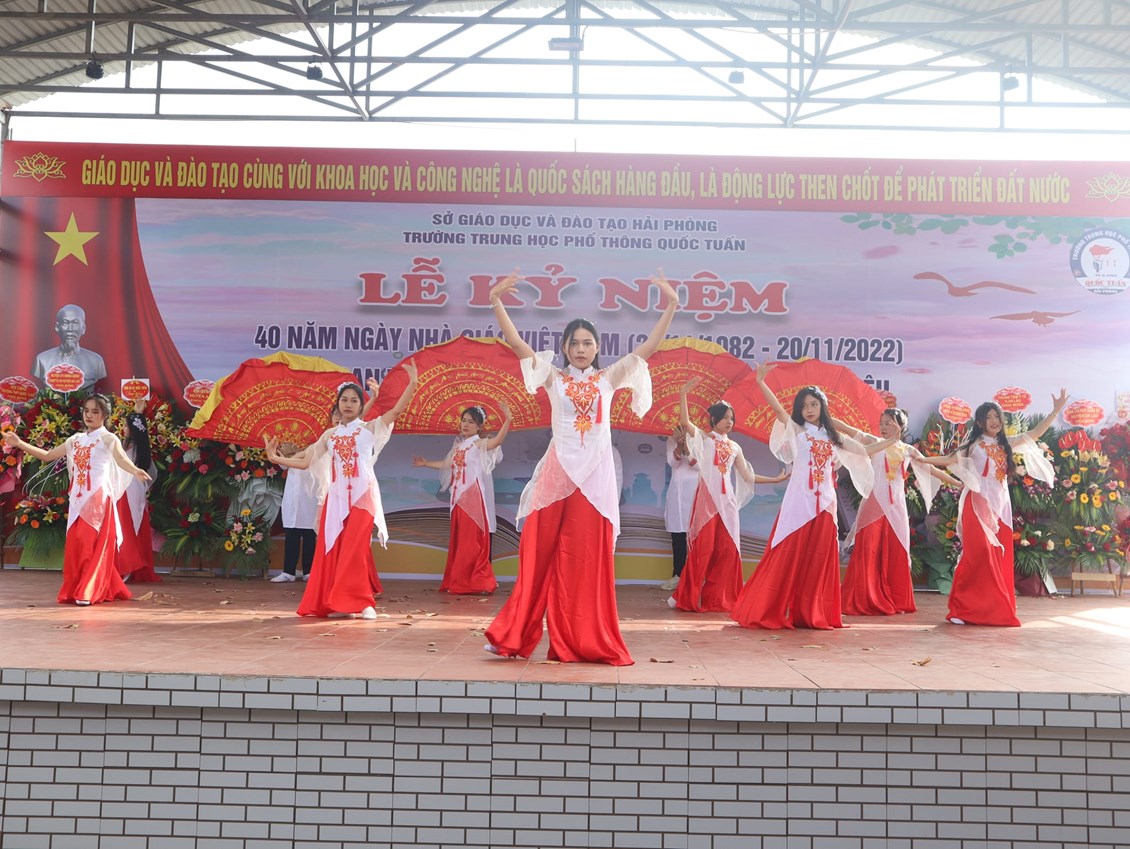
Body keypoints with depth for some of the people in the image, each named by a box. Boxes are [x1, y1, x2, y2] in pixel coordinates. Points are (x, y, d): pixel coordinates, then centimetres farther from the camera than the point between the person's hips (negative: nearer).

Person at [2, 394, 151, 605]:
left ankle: (89, 592, -4)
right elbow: (47, 455, 21)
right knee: (76, 545, 6)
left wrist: (135, 471, -46)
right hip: (78, 501, 6)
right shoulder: (75, 440, 15)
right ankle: (75, 590, 15)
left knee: (94, 546, -6)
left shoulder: (107, 438, -5)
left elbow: (121, 459, -25)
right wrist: (19, 443, 14)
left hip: (98, 499, -6)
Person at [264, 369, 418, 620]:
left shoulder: (370, 428, 5)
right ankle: (336, 603, 10)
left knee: (354, 548, -10)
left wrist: (412, 384, -20)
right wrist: (275, 458, 6)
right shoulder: (329, 435, 14)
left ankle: (360, 602, -3)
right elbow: (304, 462, 14)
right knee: (332, 548, 2)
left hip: (362, 495, -4)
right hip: (336, 496, 4)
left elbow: (396, 410, -10)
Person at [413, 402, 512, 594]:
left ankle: (477, 582, -3)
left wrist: (507, 420, -39)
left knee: (474, 540, -7)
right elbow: (446, 464, 29)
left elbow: (498, 440, -26)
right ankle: (457, 582, 19)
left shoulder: (480, 444, -6)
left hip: (474, 497, -7)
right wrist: (426, 463, 36)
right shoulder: (458, 445, 16)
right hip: (458, 498, 7)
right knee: (458, 540, 11)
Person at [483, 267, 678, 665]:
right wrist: (496, 302, -7)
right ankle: (513, 635, 9)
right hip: (558, 472, -1)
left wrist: (671, 307, -2)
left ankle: (586, 641, 10)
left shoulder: (609, 378, 10)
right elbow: (516, 343, 0)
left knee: (589, 558, 3)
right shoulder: (554, 378, 7)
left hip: (595, 474, 1)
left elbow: (648, 348, 5)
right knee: (541, 556, 1)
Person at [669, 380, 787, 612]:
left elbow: (747, 476, 18)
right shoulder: (703, 438, 4)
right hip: (707, 497, -5)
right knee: (703, 548, -6)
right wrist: (683, 394, -22)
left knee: (727, 549, 2)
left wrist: (776, 479, 15)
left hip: (727, 500, 5)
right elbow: (684, 422, -14)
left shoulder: (734, 447, 17)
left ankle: (719, 598, 10)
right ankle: (688, 597, 4)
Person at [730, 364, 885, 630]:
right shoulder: (797, 431, 2)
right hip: (799, 502, -4)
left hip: (824, 504, 4)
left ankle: (812, 614, 14)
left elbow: (864, 450, 27)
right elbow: (778, 409, -14)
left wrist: (890, 441, 26)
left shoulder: (834, 437, 14)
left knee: (818, 560, 5)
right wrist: (760, 382, -24)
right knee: (787, 557, -5)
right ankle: (766, 612, 2)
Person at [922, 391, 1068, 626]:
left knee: (999, 557, 4)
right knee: (978, 554, -12)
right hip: (978, 504, -5)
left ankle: (996, 610, 10)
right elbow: (949, 459, 0)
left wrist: (1056, 411, 13)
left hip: (1000, 505, 5)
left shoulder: (1006, 444, 14)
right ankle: (964, 608, -10)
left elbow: (1034, 434, 17)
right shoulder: (973, 445, 3)